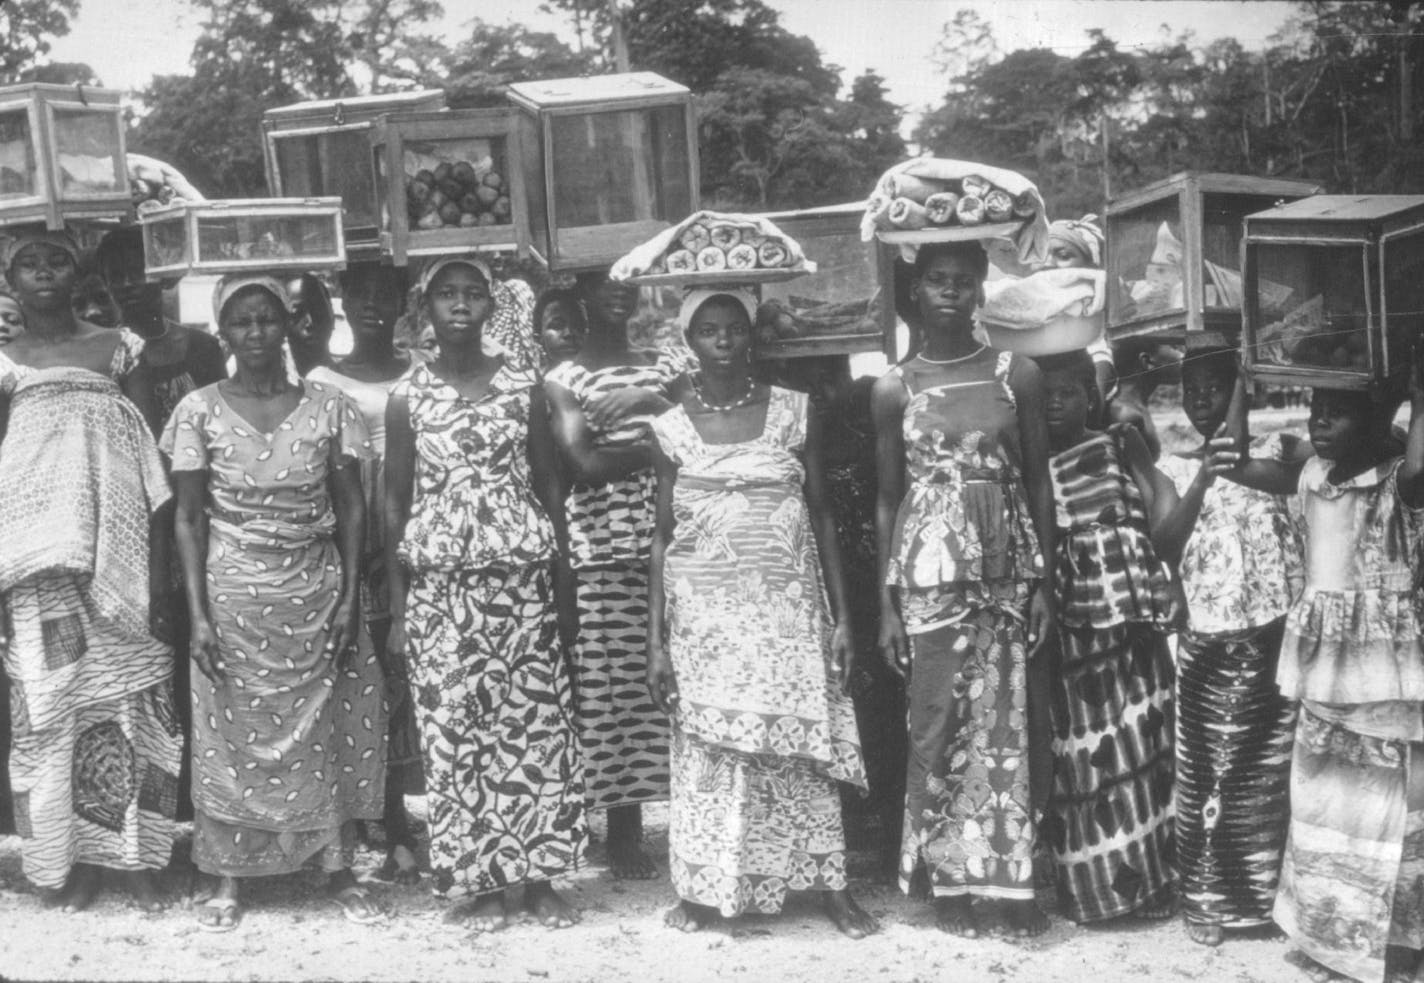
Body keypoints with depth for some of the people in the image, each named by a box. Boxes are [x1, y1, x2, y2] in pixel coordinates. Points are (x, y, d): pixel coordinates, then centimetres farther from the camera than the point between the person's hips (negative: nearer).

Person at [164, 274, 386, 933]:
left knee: (328, 733, 4)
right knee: (233, 736, 5)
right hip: (233, 597, 0)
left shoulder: (328, 408, 0)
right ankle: (228, 881, 18)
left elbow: (351, 510, 3)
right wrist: (198, 613, -7)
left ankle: (338, 872, 16)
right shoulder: (200, 411, -1)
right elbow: (188, 518, -1)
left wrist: (349, 599, -5)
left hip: (317, 596, 1)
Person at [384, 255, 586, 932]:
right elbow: (395, 501, 4)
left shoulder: (524, 386, 5)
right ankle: (479, 880, 13)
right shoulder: (407, 397, 3)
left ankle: (537, 876, 13)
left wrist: (562, 582, 3)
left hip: (521, 576, 1)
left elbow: (549, 484, 7)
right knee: (454, 725, 1)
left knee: (534, 721, 2)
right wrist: (397, 605, 0)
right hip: (439, 583, -1)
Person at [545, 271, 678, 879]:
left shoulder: (664, 369, 16)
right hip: (602, 552, -3)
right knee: (609, 688, -1)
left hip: (667, 546, 3)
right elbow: (585, 464, -8)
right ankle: (623, 829, 9)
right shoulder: (564, 380, 5)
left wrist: (650, 403, -10)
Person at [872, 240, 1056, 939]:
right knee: (938, 724, 3)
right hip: (931, 572, -1)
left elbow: (1039, 484, 5)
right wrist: (886, 604, 2)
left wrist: (1044, 582, -1)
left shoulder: (1018, 375, 3)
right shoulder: (893, 389, 3)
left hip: (1009, 568, 1)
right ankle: (948, 879, 15)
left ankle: (1006, 879, 14)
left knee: (1007, 723, 3)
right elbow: (886, 500, 5)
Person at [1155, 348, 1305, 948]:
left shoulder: (1275, 448, 5)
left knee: (1278, 773, 7)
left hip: (1280, 633, 0)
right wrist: (1202, 482, -18)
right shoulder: (1173, 469, 6)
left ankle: (1277, 892, 20)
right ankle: (1206, 899, 14)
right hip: (1209, 641, 0)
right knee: (1209, 777, 3)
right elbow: (1164, 550, -7)